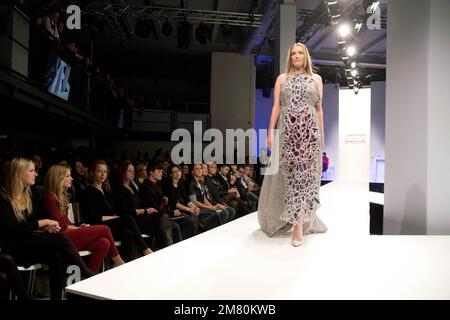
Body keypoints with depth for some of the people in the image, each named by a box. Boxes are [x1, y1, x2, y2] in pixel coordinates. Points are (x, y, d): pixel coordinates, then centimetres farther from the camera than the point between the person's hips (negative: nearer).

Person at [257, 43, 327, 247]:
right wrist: (270, 132, -1)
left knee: (305, 174, -6)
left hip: (309, 131, 0)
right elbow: (276, 106, 6)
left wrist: (321, 134, 9)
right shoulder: (282, 78, 12)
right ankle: (298, 216, 18)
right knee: (290, 174, 1)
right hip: (287, 131, 1)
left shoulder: (316, 79, 13)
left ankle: (299, 224, -4)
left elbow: (319, 109, 12)